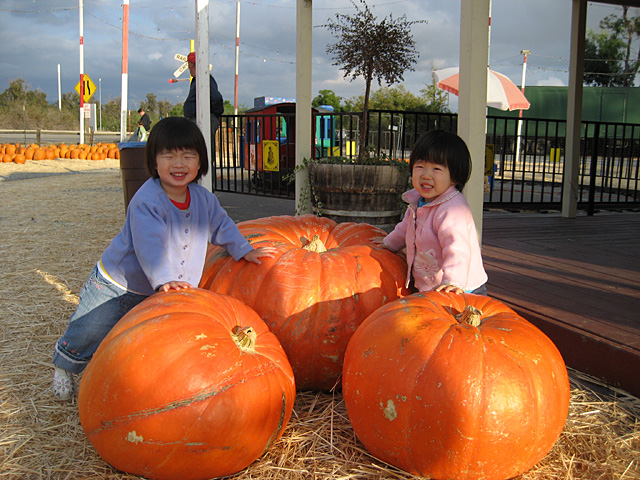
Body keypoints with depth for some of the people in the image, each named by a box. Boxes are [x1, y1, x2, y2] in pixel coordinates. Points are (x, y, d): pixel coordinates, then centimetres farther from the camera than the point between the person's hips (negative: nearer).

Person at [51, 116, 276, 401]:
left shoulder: (203, 199, -5)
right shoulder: (146, 201, -29)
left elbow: (220, 226, 11)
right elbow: (149, 245, -39)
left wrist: (244, 251, 8)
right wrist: (164, 280, -49)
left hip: (156, 293, 6)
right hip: (116, 285, -5)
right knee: (89, 333, 3)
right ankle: (65, 364, 34)